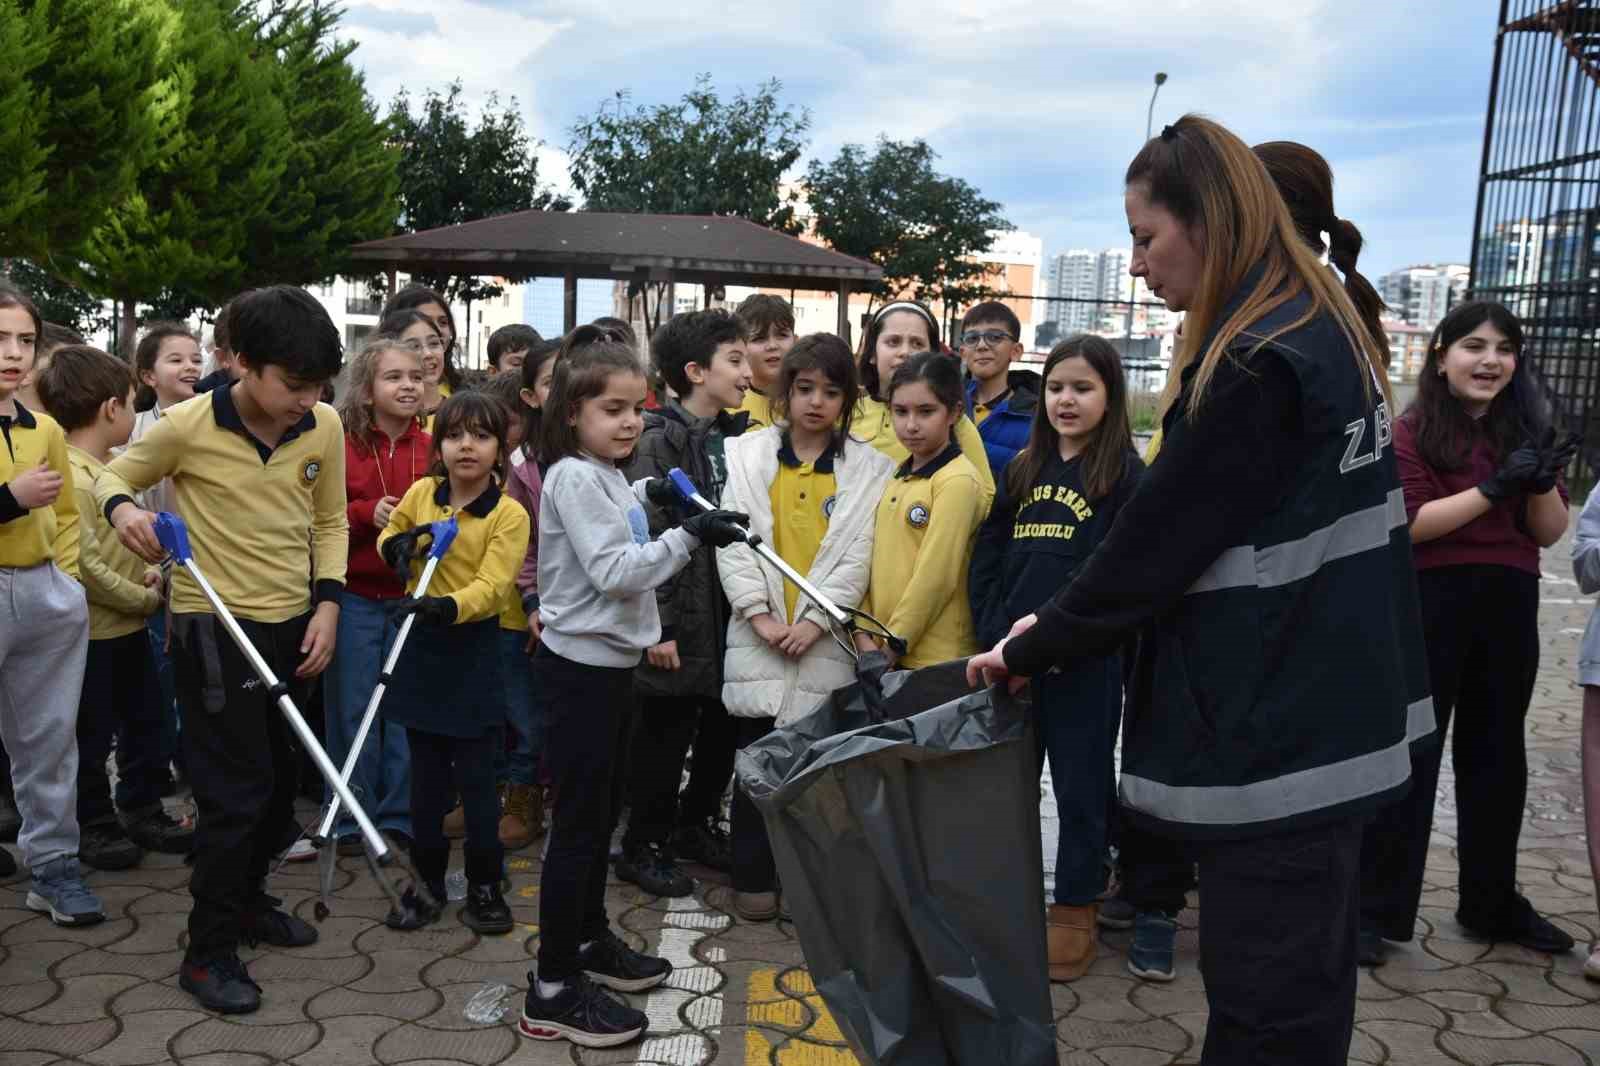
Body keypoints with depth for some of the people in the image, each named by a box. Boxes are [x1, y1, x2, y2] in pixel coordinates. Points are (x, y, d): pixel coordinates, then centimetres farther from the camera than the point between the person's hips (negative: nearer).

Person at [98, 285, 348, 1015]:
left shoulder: (325, 427, -4)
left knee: (279, 781, 17)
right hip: (213, 629, -5)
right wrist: (121, 507, -22)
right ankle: (208, 952, 11)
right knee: (236, 791, -5)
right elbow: (114, 475, 1)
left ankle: (246, 900, 39)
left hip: (293, 625, 5)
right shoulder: (188, 425, -16)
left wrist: (328, 603, -2)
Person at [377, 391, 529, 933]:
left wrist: (448, 606, -40)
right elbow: (390, 532, 20)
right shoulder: (420, 493, 1)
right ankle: (429, 881, 26)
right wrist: (397, 543, -4)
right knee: (426, 776, 12)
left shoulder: (509, 514, -12)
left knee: (476, 776, 2)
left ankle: (484, 885, 19)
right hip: (420, 646, 4)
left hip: (473, 650, -4)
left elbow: (491, 586, -22)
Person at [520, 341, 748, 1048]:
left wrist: (645, 493, 19)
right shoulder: (574, 477, -17)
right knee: (578, 822, -5)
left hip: (610, 659, 10)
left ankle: (589, 941, 34)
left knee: (601, 811, 19)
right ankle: (553, 991, 2)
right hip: (581, 665, -10)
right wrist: (688, 537, -25)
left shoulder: (606, 476, 11)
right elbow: (612, 571, -24)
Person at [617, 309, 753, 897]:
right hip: (681, 621, -7)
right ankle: (643, 847, 20)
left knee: (723, 729, 16)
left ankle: (694, 825, 36)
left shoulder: (733, 437, 11)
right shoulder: (660, 442, -11)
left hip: (727, 615, 7)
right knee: (665, 736, 4)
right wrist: (658, 626, -19)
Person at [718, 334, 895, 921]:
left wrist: (814, 620, -12)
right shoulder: (749, 454, 6)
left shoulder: (869, 469, 3)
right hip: (759, 634, 1)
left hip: (825, 641, -1)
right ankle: (753, 877, 20)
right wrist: (758, 611, -9)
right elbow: (733, 540, 1)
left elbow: (859, 555, -3)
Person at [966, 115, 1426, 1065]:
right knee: (1304, 986, 21)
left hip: (1272, 734, -10)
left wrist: (1032, 651, -3)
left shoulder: (1259, 365, -20)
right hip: (1322, 717, 10)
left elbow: (1157, 540, -17)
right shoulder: (1324, 333, 11)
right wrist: (1061, 627, 11)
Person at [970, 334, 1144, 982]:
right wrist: (994, 632, -2)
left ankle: (1075, 912, 19)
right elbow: (987, 556, 10)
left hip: (1084, 659, -5)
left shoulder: (1125, 474, -4)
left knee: (1080, 785, 6)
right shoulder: (1024, 469, 12)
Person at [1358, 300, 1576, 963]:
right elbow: (1409, 523, -16)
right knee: (1410, 755, -1)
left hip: (1510, 608, 5)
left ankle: (1492, 904, 30)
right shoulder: (1410, 431, -5)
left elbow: (1551, 531, 6)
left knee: (1497, 757, 15)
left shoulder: (1526, 429, 9)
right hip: (1428, 607, -5)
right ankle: (1376, 910, 7)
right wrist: (1494, 487, -22)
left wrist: (1541, 481, -14)